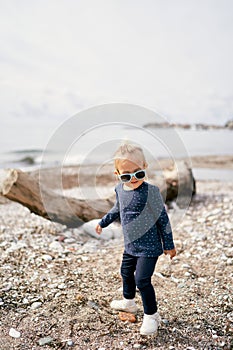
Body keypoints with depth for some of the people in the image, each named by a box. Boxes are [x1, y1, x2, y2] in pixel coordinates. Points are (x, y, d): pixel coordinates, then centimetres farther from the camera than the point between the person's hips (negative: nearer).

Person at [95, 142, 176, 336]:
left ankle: (151, 315, 13)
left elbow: (162, 218, -14)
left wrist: (169, 244, -9)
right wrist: (103, 222, 27)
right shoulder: (120, 189, -4)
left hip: (149, 246, -7)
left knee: (142, 279, -8)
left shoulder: (150, 191, -23)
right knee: (126, 272, 22)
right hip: (131, 244, 7)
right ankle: (128, 302, 48)